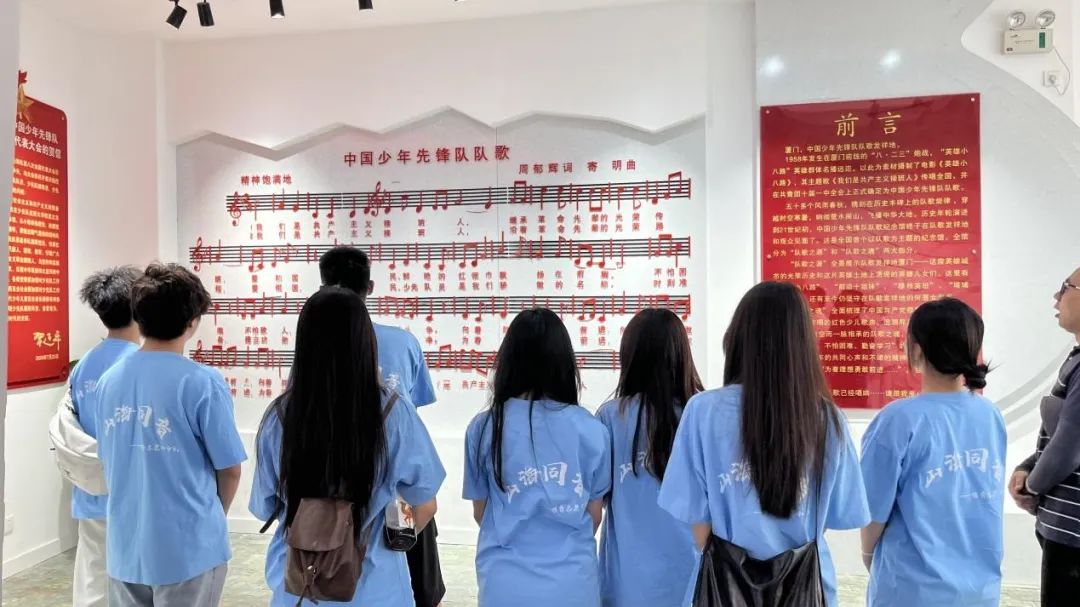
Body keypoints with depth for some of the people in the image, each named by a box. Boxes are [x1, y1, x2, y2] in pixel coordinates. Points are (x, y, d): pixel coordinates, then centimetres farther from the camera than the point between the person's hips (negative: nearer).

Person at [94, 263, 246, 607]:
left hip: (125, 546, 5)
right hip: (188, 546, -5)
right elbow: (230, 471, -10)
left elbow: (109, 462, 10)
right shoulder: (203, 383, -18)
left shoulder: (109, 380, -1)